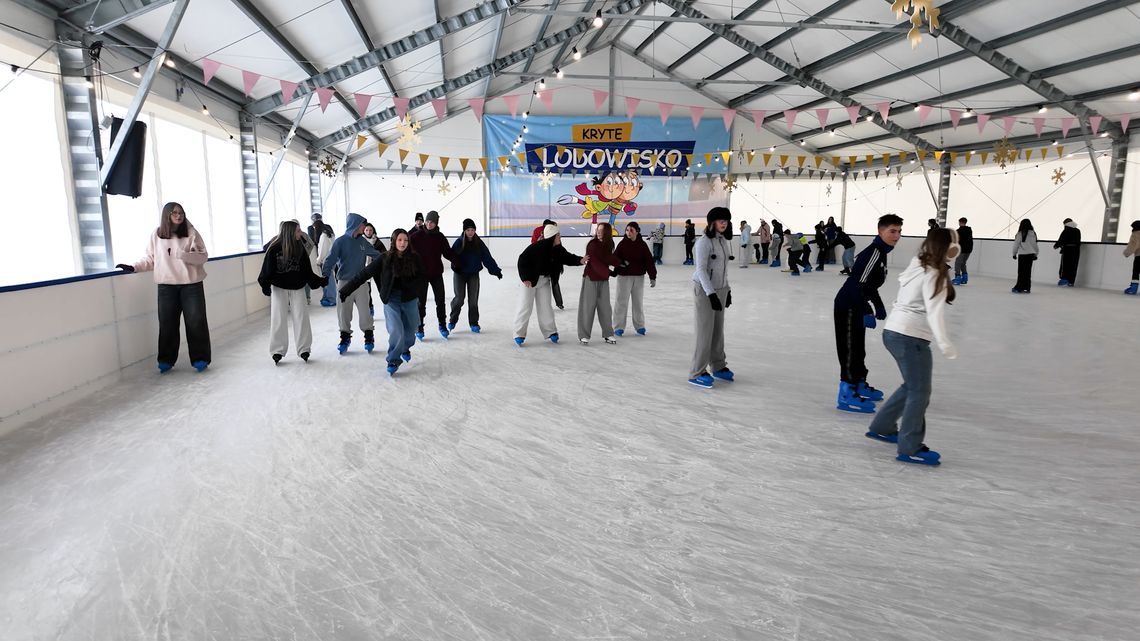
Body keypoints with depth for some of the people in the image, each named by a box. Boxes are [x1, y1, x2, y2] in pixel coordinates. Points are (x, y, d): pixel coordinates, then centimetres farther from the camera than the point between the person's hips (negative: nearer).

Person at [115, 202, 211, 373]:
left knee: (196, 321, 1)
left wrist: (180, 254, -20)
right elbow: (151, 260, 10)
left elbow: (202, 257, -8)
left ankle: (200, 359, 10)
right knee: (167, 323, 5)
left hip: (191, 284, -2)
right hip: (167, 285, 2)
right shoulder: (156, 235, 5)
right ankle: (166, 360, 17)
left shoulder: (191, 233, -1)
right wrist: (134, 267, -3)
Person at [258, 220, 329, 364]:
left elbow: (307, 271, 3)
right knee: (278, 319, 1)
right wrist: (265, 285, -16)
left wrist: (321, 281, -5)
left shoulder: (300, 247, -2)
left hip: (298, 288, 2)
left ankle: (304, 349, 9)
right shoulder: (274, 248, -12)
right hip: (279, 288, -2)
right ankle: (277, 351, 10)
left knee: (301, 317, 0)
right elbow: (267, 269, -7)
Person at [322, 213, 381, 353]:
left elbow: (376, 254, 19)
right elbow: (331, 260, -13)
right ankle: (345, 338, 20)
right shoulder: (340, 241, -6)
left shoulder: (362, 241, 6)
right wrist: (325, 275, -25)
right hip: (344, 282, -2)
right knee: (343, 312, 5)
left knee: (364, 311, -1)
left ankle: (369, 337, 12)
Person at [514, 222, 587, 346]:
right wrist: (526, 277, -23)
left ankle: (550, 332, 21)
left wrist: (580, 260, -18)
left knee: (545, 306, 12)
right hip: (531, 280, -6)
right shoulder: (537, 247, -26)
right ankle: (519, 335, 6)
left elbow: (568, 258, 1)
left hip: (545, 280, 6)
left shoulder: (558, 249, -7)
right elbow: (523, 259, -22)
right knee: (526, 307, -1)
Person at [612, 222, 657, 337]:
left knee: (638, 301, 12)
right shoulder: (622, 244, -5)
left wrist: (652, 277, -7)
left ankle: (639, 326, 24)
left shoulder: (642, 245, -3)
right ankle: (618, 327, 9)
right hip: (624, 276, -1)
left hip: (639, 277, 2)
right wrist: (620, 262, -24)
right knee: (621, 301, 1)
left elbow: (649, 261, -3)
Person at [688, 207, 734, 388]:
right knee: (705, 332, -5)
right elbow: (701, 269, -19)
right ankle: (697, 373, 3)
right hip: (704, 290, -7)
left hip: (720, 290, 7)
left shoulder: (724, 241, 9)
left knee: (718, 330, 12)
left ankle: (718, 367, 26)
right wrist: (711, 294, -24)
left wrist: (727, 290, 17)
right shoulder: (704, 241, -14)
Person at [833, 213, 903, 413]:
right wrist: (868, 312, -26)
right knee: (850, 349, -9)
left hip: (857, 308, 10)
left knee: (858, 348, 21)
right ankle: (846, 394, -6)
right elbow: (859, 284, -25)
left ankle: (860, 384, 35)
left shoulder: (881, 253, 14)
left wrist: (879, 306, 30)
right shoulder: (873, 252, -18)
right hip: (848, 307, -10)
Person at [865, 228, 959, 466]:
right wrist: (944, 343, -30)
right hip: (910, 337, -9)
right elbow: (934, 311, -24)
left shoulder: (918, 265, 11)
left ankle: (882, 427, 31)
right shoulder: (934, 274, -14)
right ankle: (910, 449, 8)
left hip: (894, 331, 9)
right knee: (920, 392, 1)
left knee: (912, 386, 22)